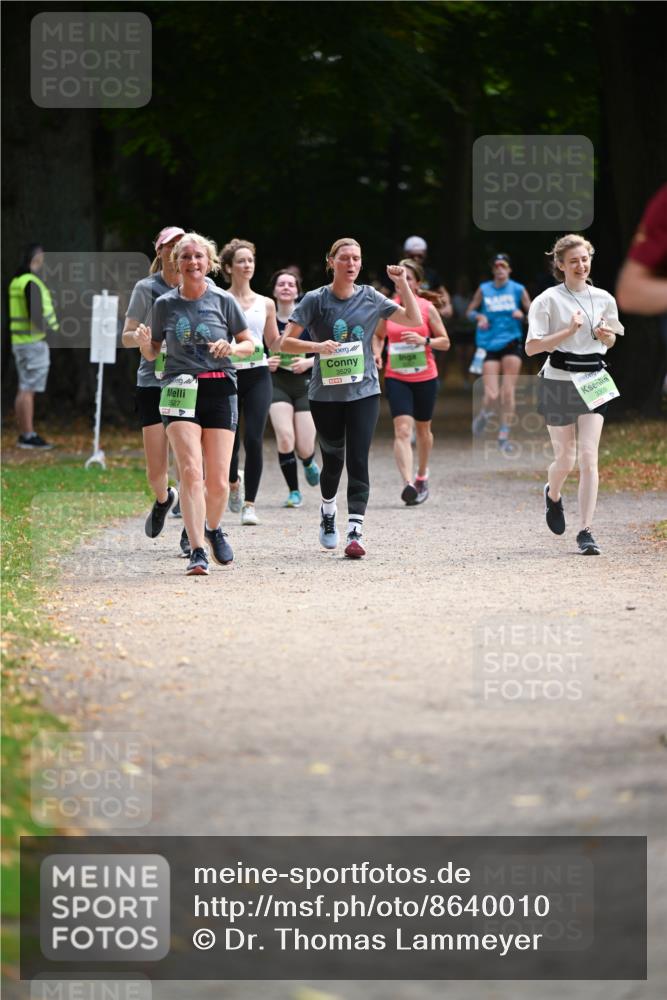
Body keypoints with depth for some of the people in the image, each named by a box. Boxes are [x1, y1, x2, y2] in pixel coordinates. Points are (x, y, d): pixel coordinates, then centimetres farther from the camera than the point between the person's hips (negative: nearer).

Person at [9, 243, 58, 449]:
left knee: (24, 390, 10)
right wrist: (52, 330, -11)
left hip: (19, 340, 9)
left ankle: (24, 434, 12)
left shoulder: (16, 281, 13)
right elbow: (35, 315, -23)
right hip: (34, 341, -9)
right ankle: (29, 436, -8)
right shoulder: (32, 283, -16)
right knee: (28, 390, -8)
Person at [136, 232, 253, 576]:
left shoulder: (223, 301, 3)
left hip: (219, 391, 0)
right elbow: (152, 354, 14)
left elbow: (249, 345, 10)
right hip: (180, 390, 0)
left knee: (218, 480, -1)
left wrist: (232, 348, -12)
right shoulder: (165, 304, 6)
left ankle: (213, 528, 31)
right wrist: (144, 341, -9)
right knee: (191, 471, -16)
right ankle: (197, 551, -18)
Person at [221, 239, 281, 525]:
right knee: (230, 441, 1)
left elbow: (274, 344, 18)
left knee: (253, 440, -11)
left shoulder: (265, 304, 11)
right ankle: (234, 481, 36)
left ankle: (249, 504, -3)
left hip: (257, 375, 1)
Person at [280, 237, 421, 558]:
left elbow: (414, 320, 4)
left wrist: (402, 283, -6)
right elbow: (286, 342, -4)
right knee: (333, 460, 11)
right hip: (325, 395, 0)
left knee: (358, 462, -10)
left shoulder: (370, 298, 3)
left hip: (364, 392, 0)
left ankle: (355, 533, -14)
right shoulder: (315, 300, -3)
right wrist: (316, 346, -21)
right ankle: (327, 513, 39)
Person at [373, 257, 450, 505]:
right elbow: (378, 336, 19)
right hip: (396, 378, 0)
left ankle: (422, 476, 37)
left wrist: (424, 340, -17)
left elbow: (445, 342, 1)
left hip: (425, 378, 0)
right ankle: (408, 483, -27)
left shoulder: (427, 308, -2)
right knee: (402, 430, -16)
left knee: (422, 429, 15)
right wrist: (376, 354, 0)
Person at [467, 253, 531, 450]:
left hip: (511, 343, 0)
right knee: (491, 396, -9)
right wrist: (479, 317, -8)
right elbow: (470, 312, 13)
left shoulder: (518, 290, 3)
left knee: (508, 391, -10)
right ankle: (484, 415, 27)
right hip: (489, 346, 0)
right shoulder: (484, 290, 5)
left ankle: (504, 435, 1)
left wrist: (522, 314, -13)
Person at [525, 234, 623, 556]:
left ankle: (586, 532, -7)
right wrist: (569, 331, -20)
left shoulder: (603, 299, 5)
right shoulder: (548, 300, -7)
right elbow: (532, 347, -12)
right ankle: (553, 495, 42)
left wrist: (605, 334, -4)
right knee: (565, 458, 6)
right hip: (559, 382, -2)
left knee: (589, 457, -9)